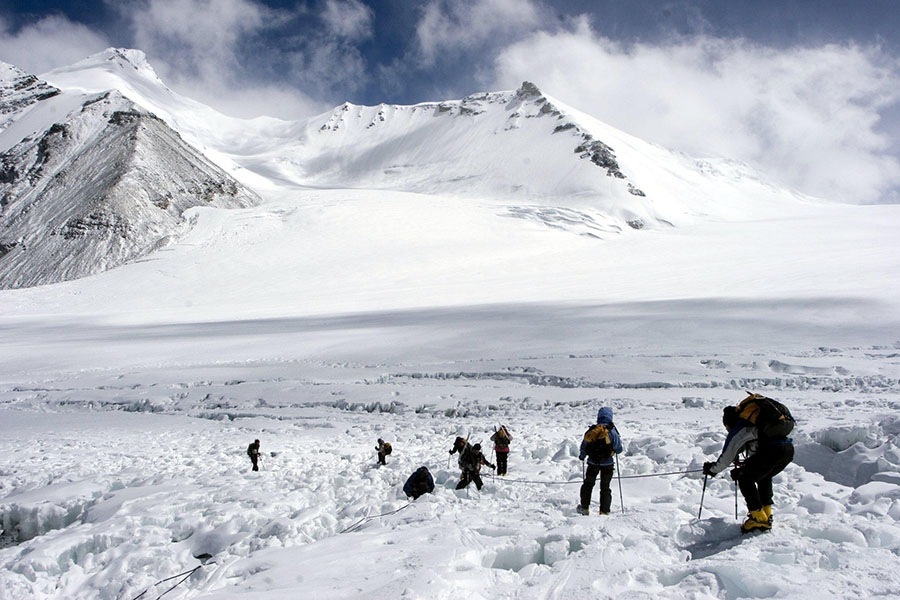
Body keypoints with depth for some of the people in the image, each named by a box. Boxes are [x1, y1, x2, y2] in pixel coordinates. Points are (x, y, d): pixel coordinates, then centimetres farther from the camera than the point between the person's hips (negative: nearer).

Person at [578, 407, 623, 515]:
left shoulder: (591, 430, -6)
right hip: (607, 464, -2)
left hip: (593, 463, 2)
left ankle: (584, 508, 28)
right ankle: (604, 511, 8)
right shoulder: (612, 431, -14)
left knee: (588, 484, 21)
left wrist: (581, 456, 21)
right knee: (605, 488, 11)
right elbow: (619, 449, -10)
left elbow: (583, 446, 2)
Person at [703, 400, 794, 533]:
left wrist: (712, 469, 32)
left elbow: (726, 458, 15)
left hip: (771, 451, -8)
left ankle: (759, 518, 8)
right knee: (764, 477, 31)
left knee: (745, 480, 11)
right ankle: (767, 515, 30)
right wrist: (742, 470, 46)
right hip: (789, 449, 8)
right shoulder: (754, 422, 33)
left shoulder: (737, 430, 10)